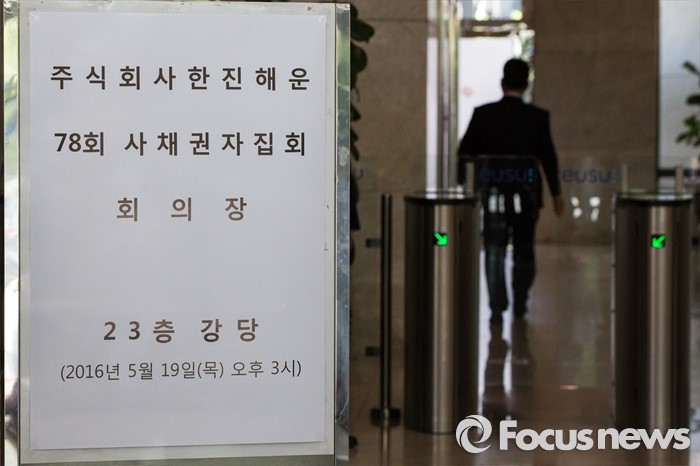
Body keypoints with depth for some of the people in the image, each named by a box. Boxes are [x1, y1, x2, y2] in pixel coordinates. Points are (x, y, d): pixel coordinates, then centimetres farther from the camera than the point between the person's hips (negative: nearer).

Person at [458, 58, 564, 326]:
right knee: (524, 250, 16)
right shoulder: (538, 117, -6)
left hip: (492, 194, 0)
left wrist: (463, 188, 10)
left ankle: (497, 308, -5)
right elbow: (548, 157, -2)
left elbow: (465, 153, -2)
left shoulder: (483, 114, -6)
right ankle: (519, 304, 23)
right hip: (526, 194, 0)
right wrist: (555, 193, 9)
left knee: (494, 252, 5)